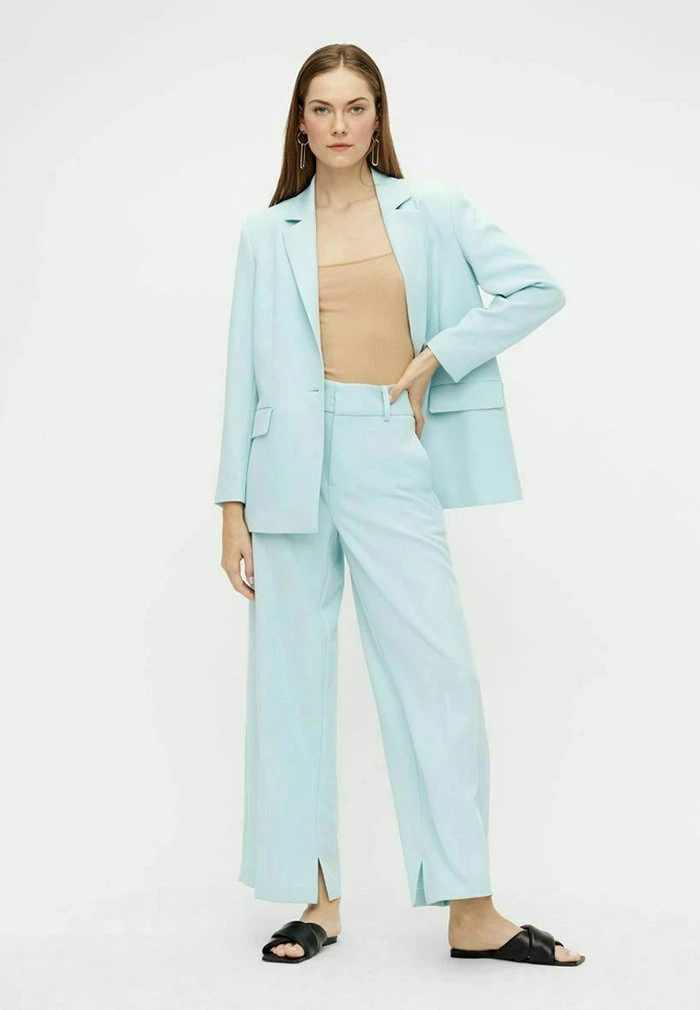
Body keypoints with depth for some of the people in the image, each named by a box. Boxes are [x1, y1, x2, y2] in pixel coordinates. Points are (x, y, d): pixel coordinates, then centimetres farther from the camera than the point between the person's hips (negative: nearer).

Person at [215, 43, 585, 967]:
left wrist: (433, 359, -3)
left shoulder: (431, 212, 8)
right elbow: (245, 372, 8)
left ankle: (471, 913, 2)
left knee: (438, 672, -5)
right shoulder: (267, 233, 10)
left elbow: (536, 288, 3)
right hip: (291, 464, 1)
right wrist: (233, 506, 3)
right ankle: (319, 899, 14)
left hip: (391, 456, -1)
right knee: (292, 676, 3)